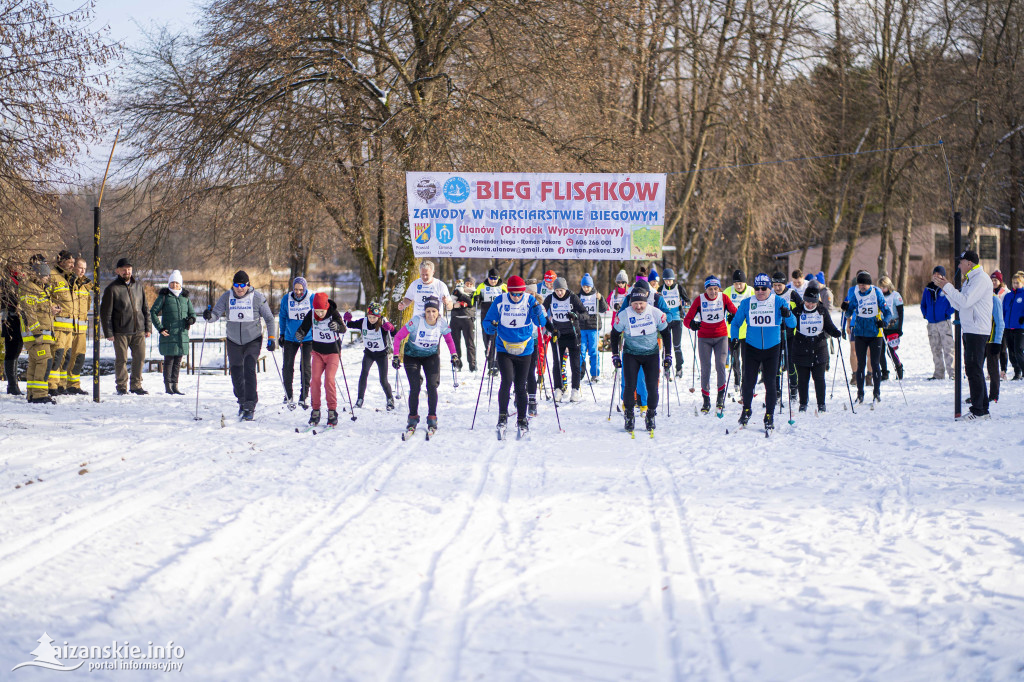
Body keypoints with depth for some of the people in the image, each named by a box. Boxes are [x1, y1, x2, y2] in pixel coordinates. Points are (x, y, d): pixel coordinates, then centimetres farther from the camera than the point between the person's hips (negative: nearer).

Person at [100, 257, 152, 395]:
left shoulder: (138, 285, 11)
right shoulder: (112, 288, -3)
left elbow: (145, 308, 17)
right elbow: (105, 313, -2)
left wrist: (148, 327, 11)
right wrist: (108, 332, -7)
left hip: (138, 330, 4)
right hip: (121, 331, -4)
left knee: (140, 358, 3)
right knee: (121, 359, 0)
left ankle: (136, 385, 15)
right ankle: (121, 387, 11)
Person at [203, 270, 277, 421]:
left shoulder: (258, 298, -10)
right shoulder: (226, 297, -4)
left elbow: (269, 319, -2)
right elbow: (216, 314, -9)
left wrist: (271, 338, -7)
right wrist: (209, 316, -32)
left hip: (253, 341, -3)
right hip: (234, 342, 3)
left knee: (249, 370, -17)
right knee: (236, 373, 8)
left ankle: (250, 407, -15)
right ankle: (242, 401, 32)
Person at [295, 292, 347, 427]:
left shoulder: (334, 313, -16)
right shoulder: (311, 314, -8)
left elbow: (343, 329, -26)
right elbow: (304, 328, -4)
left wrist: (337, 326, -49)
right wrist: (299, 334, -27)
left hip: (333, 352, -3)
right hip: (318, 351, 3)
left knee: (329, 379, -16)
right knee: (314, 379, -7)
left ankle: (332, 411, -9)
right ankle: (315, 410, 2)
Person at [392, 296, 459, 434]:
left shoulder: (442, 323, -16)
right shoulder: (417, 321, -26)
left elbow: (449, 340, 3)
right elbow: (398, 336, -18)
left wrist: (454, 356, -6)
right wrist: (396, 356, -23)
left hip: (431, 356, 2)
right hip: (412, 355, -2)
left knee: (432, 386, -11)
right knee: (415, 388, -12)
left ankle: (432, 418, 4)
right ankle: (413, 418, 7)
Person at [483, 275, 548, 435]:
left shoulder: (530, 301, -6)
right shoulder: (500, 301, -6)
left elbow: (541, 323, -12)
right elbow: (487, 321, 1)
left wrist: (537, 310, -29)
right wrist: (491, 326, -21)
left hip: (525, 350, 1)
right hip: (504, 349, -1)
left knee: (520, 386, 7)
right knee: (507, 381, -18)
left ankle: (522, 420, 21)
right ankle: (502, 417, -7)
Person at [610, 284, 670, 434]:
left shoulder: (656, 313, -10)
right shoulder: (624, 316, -12)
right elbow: (615, 334, 3)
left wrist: (668, 355, 2)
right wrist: (615, 355, 2)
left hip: (651, 354, 1)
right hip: (631, 354, -1)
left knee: (652, 387, -2)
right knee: (630, 386, -8)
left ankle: (651, 416, 15)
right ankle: (628, 416, 7)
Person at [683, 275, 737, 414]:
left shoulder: (724, 298, -3)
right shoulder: (699, 300, -6)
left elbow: (735, 313, -1)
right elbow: (687, 319, -7)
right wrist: (692, 324, -29)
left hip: (721, 337, 0)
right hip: (704, 338, 0)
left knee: (720, 365, -12)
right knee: (705, 368, -4)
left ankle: (721, 396, 5)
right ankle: (706, 401, 5)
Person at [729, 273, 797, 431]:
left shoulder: (779, 302, -3)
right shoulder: (746, 303, 1)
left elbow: (792, 324, -8)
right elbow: (736, 322, 12)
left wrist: (788, 315, -30)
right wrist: (734, 339, -3)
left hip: (772, 348, -1)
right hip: (751, 348, 1)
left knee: (770, 383, -1)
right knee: (748, 382, -1)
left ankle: (769, 415, 11)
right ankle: (747, 409, 23)